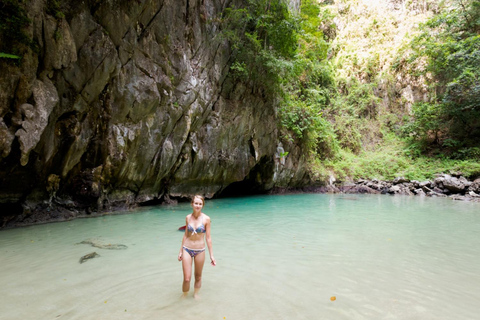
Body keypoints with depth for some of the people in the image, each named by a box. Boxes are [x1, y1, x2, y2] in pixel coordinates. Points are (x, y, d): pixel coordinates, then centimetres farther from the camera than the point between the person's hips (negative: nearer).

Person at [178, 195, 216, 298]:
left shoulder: (206, 219, -10)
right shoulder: (188, 217, -2)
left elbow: (208, 237, -5)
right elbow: (186, 234, 8)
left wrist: (211, 255, -4)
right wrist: (181, 251, 12)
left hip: (200, 251, -1)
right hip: (187, 249, 1)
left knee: (198, 277, 15)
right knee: (187, 279, 0)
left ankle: (195, 295, 38)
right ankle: (184, 297, 25)